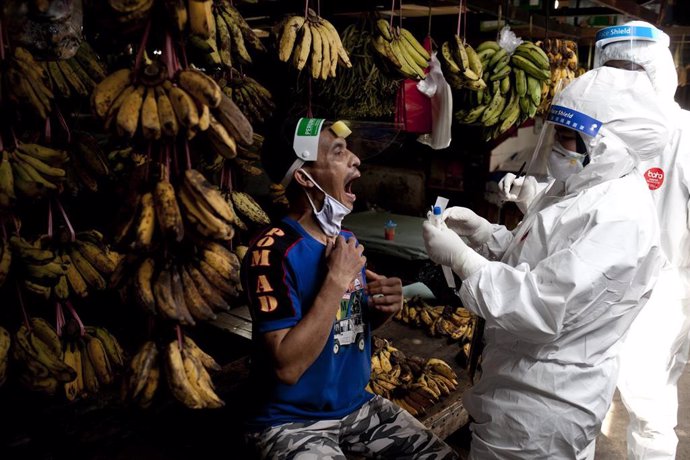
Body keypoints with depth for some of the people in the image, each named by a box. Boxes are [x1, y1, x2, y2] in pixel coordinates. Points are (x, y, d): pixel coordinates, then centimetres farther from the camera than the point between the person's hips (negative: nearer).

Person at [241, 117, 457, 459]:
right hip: (293, 423, -7)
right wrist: (337, 280, -25)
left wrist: (386, 308, -7)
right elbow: (287, 366, -26)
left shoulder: (347, 241, 3)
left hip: (358, 405, 7)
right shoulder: (272, 251, -20)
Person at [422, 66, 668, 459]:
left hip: (543, 406, -9)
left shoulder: (620, 217, -26)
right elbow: (529, 256, 12)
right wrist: (479, 229, -4)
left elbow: (542, 307, -31)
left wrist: (460, 257, -24)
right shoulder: (579, 187, 5)